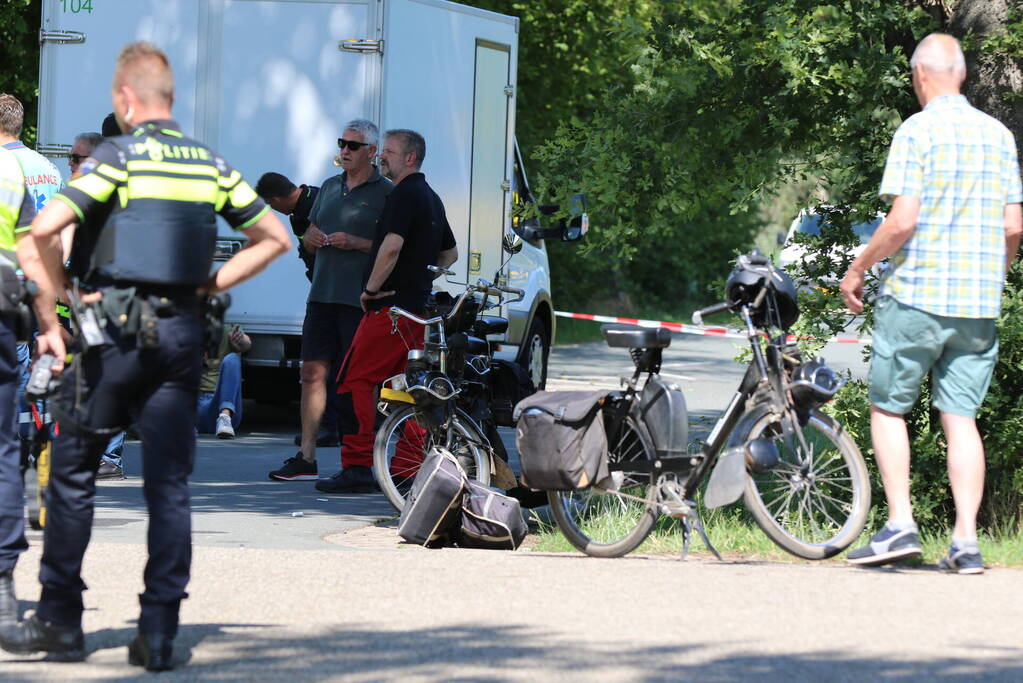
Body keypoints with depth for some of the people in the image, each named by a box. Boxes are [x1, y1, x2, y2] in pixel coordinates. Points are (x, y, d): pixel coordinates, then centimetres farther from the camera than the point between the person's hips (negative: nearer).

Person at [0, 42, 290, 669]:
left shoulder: (117, 157, -6)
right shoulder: (212, 164, 10)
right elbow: (274, 238, 18)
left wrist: (51, 319, -9)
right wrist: (210, 285, 12)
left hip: (115, 329, -4)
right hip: (183, 333, 4)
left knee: (73, 474, 8)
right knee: (170, 486, 4)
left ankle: (60, 621, 12)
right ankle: (159, 633, -1)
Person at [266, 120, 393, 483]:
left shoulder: (386, 192, -3)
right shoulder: (329, 187, 19)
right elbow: (310, 234, 26)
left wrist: (356, 243, -19)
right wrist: (311, 238, 3)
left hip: (360, 300, -7)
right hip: (322, 295, 7)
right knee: (313, 371, 4)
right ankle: (306, 458, 6)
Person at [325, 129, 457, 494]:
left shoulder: (404, 194, -11)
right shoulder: (431, 198, 21)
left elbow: (392, 246, -25)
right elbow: (450, 254, 31)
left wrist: (371, 288, -14)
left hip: (390, 308, -10)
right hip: (418, 307, 10)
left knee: (356, 381, -10)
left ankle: (357, 467, -16)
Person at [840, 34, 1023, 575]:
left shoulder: (917, 131, -8)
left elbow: (902, 221, -15)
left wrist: (857, 269, -2)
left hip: (917, 294, -5)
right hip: (979, 304, 5)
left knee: (888, 408, 7)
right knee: (960, 417, 6)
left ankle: (900, 524, -2)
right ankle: (966, 542, 0)